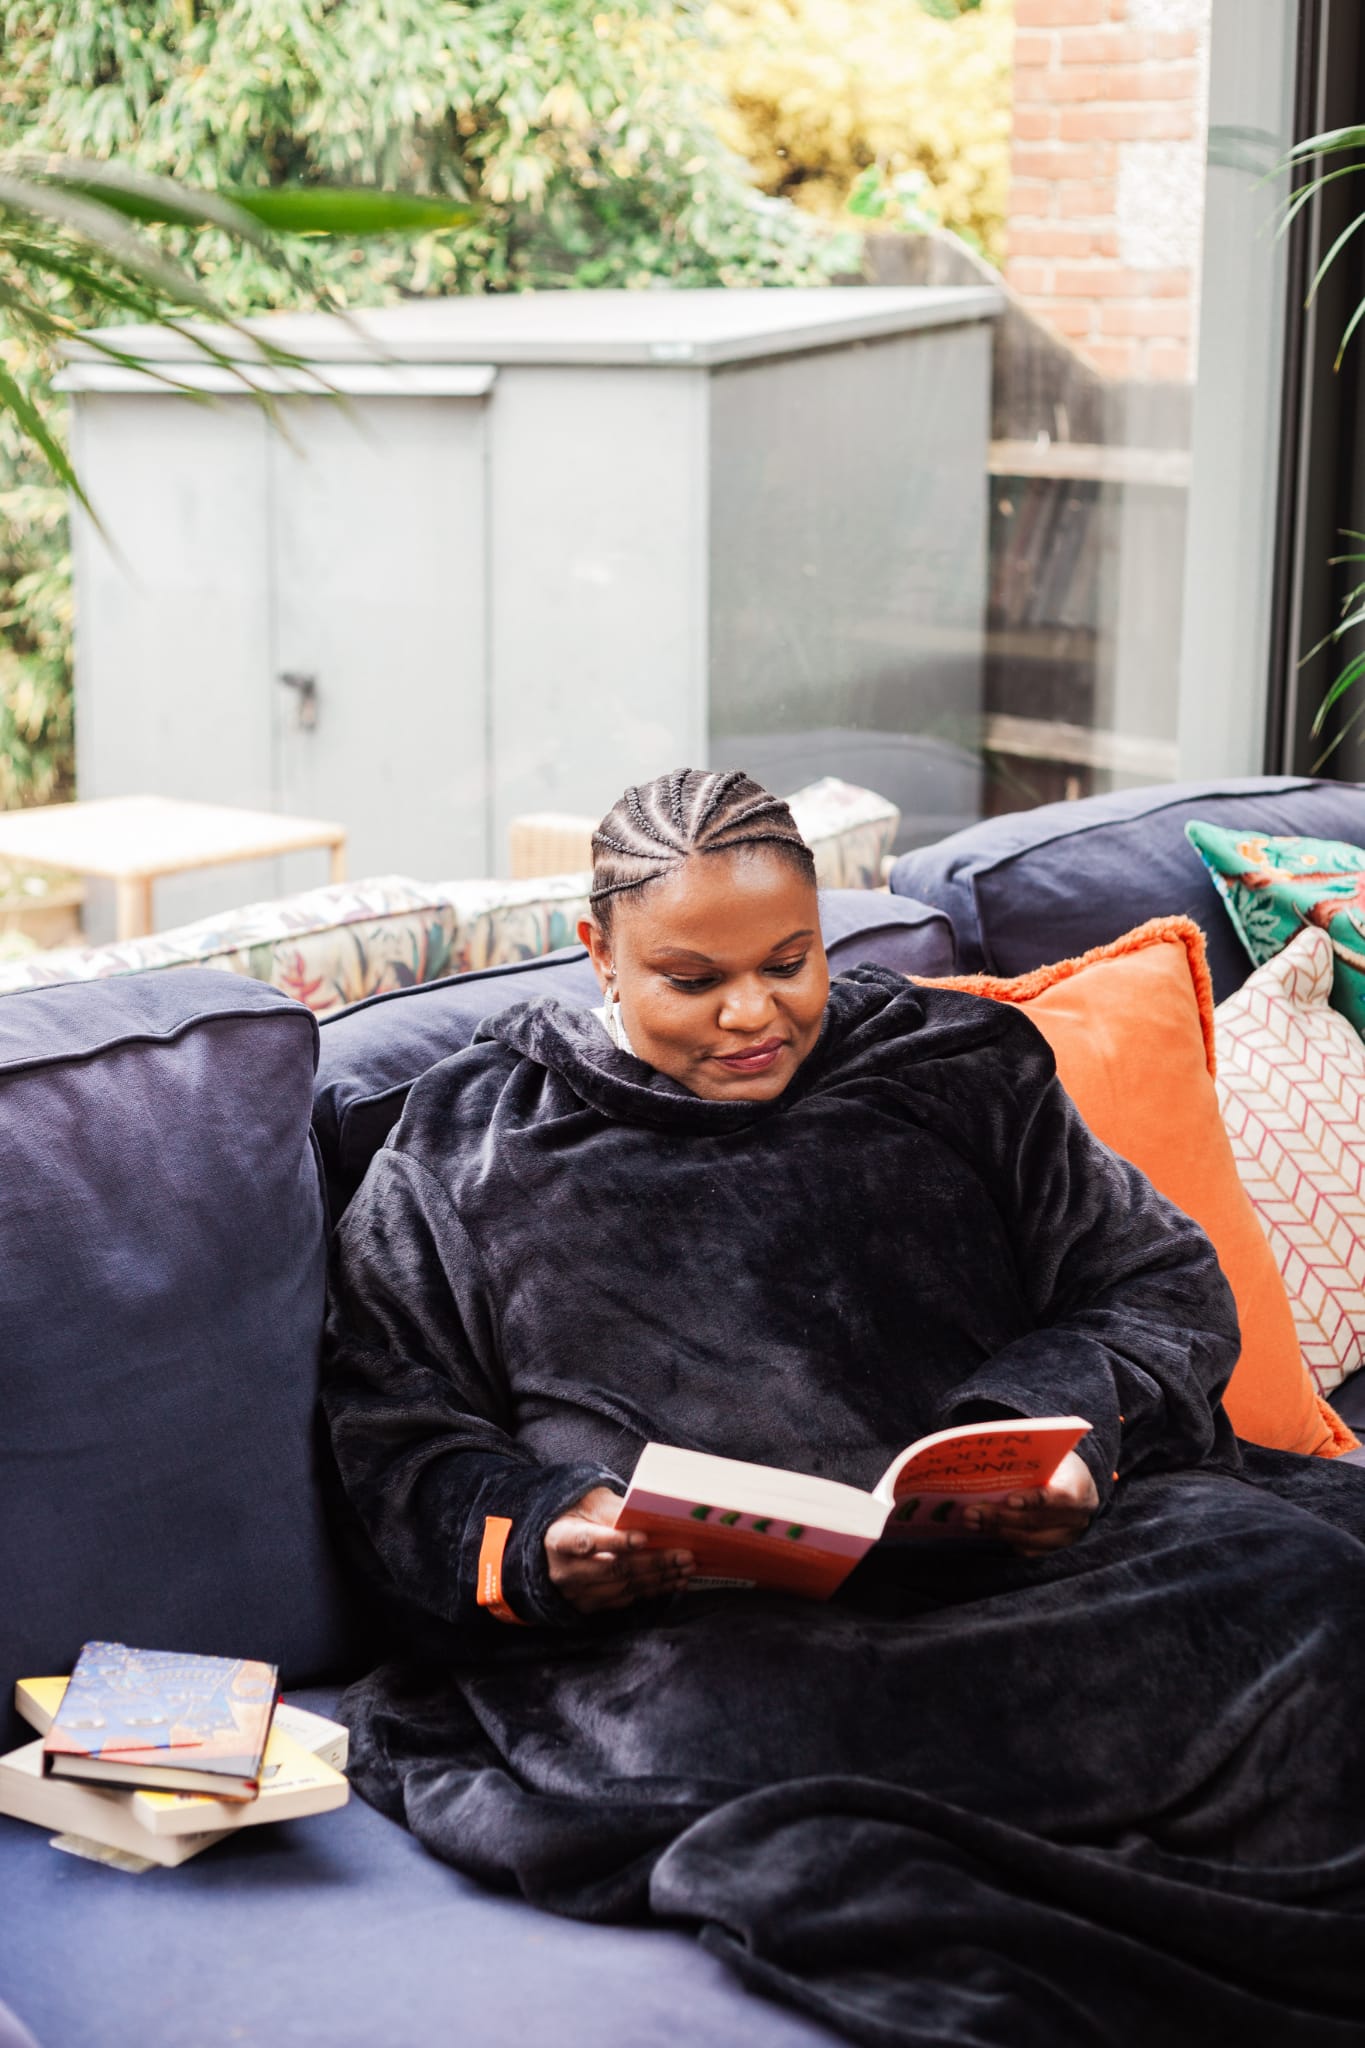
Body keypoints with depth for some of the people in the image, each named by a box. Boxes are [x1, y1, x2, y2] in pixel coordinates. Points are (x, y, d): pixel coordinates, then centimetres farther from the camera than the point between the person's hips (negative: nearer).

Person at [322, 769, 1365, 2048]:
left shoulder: (955, 1072, 19)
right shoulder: (468, 1151, 15)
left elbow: (1164, 1283, 18)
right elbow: (395, 1441, 10)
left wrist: (1068, 1425, -4)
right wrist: (538, 1536, -11)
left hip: (1016, 1555, 2)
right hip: (681, 1619, -1)